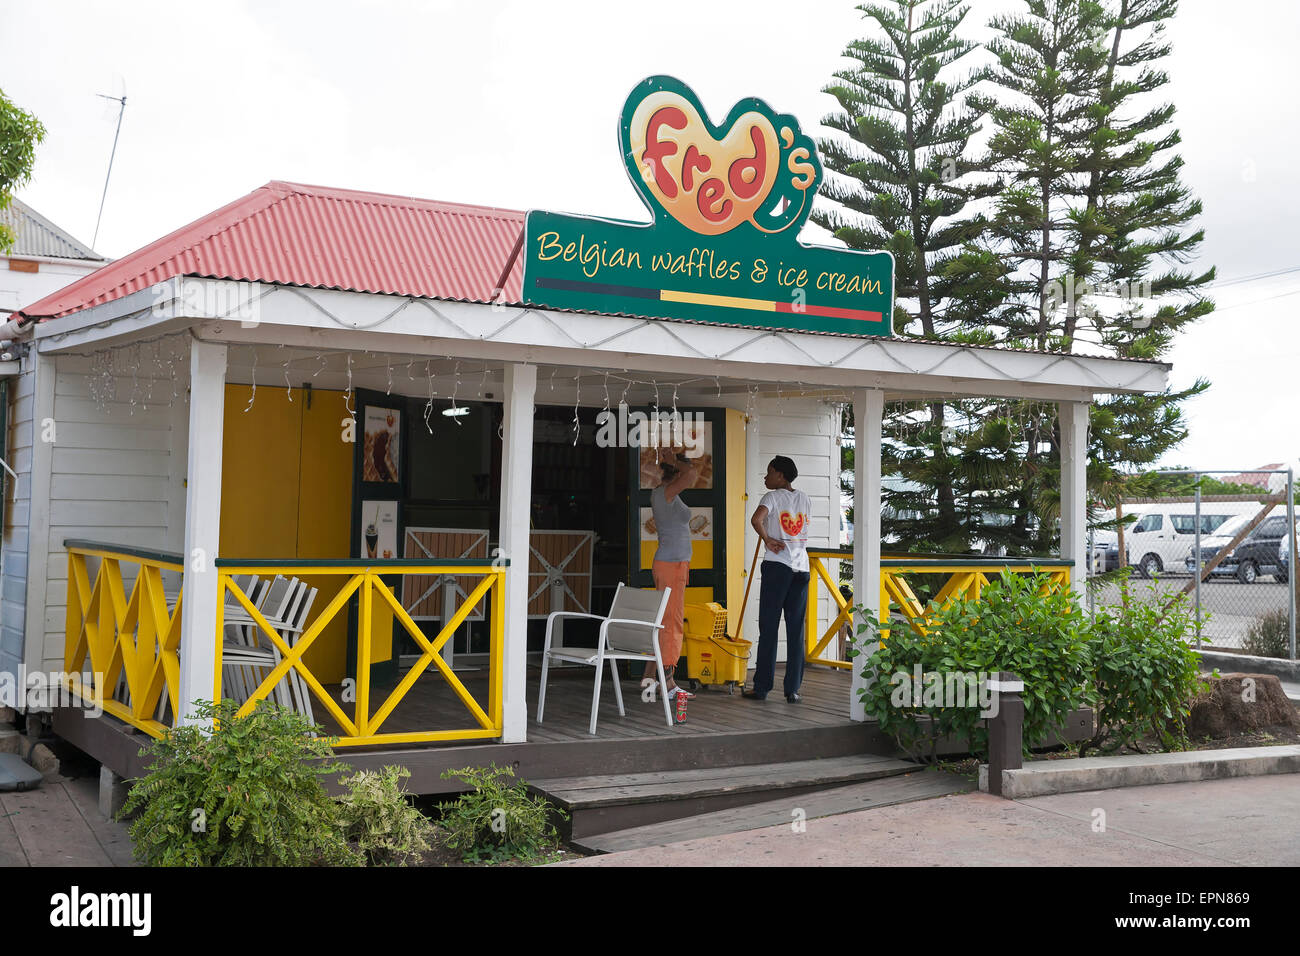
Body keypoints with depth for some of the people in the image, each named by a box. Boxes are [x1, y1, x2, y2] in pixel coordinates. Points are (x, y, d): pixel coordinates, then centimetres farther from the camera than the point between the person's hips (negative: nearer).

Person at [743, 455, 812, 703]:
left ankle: (762, 687, 3)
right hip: (801, 568, 5)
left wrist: (767, 540, -8)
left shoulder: (773, 497, -4)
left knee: (768, 627, 1)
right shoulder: (805, 499, 13)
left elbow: (756, 519, -23)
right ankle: (792, 689, 6)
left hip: (776, 565, -5)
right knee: (796, 630, 6)